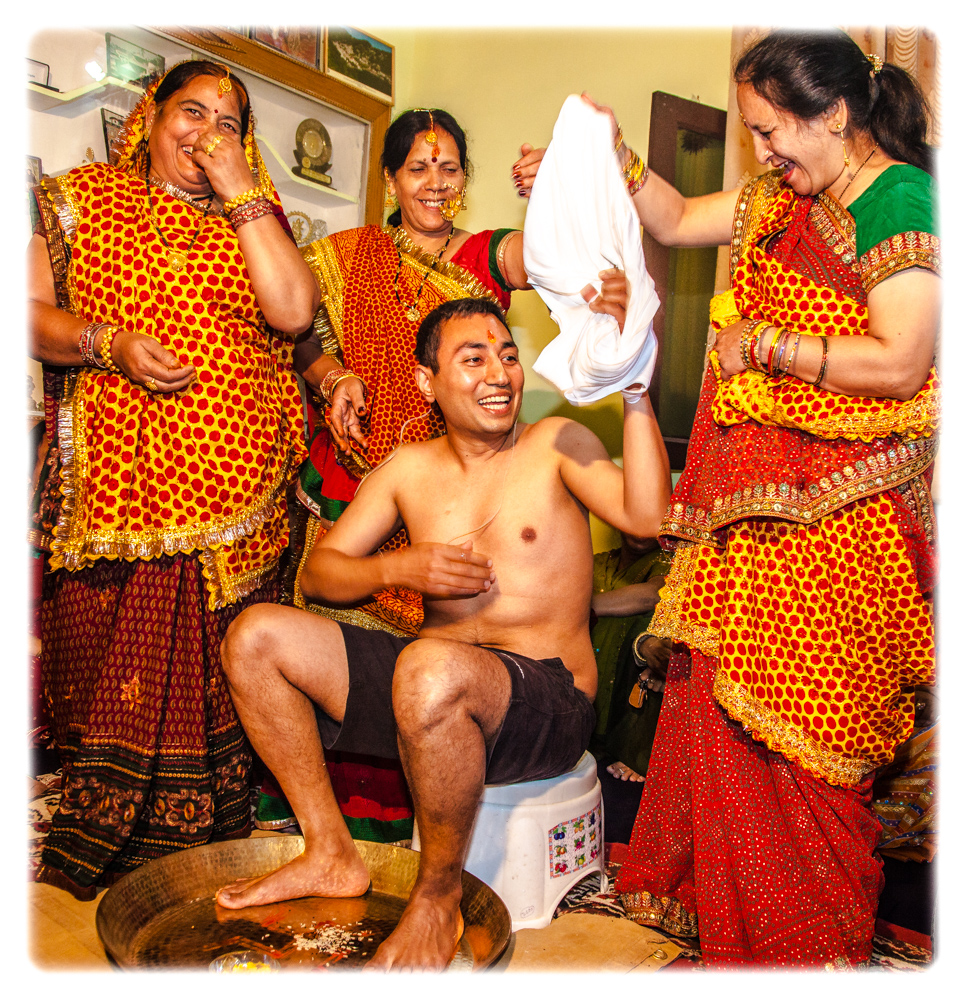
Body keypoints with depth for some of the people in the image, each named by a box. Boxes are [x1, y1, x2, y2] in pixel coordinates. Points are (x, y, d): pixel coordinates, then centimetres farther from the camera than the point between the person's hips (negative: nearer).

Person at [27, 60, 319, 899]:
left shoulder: (253, 219, 14)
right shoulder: (84, 199, 12)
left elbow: (294, 311, -6)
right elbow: (30, 312, 5)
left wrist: (240, 193, -3)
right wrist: (109, 344, -13)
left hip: (233, 496, 1)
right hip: (111, 480, 0)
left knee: (209, 678, 5)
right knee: (106, 675, 6)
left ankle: (200, 856, 22)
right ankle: (95, 862, 25)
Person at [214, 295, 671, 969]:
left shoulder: (556, 444, 0)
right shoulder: (409, 469, 11)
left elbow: (647, 516, -18)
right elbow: (319, 571, 13)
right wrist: (398, 569, -7)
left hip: (547, 700, -5)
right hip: (430, 688, 5)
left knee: (429, 668, -38)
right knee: (255, 636, -4)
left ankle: (439, 899, -11)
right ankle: (333, 857, 6)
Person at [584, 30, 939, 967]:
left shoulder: (901, 200, -11)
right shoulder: (783, 199, 14)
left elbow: (900, 364, -19)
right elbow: (677, 221, 25)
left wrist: (767, 343, -14)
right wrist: (616, 158, 11)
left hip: (835, 510, -8)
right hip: (755, 500, 8)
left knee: (792, 721, 2)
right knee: (719, 693, 13)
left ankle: (810, 937, 25)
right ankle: (702, 895, 33)